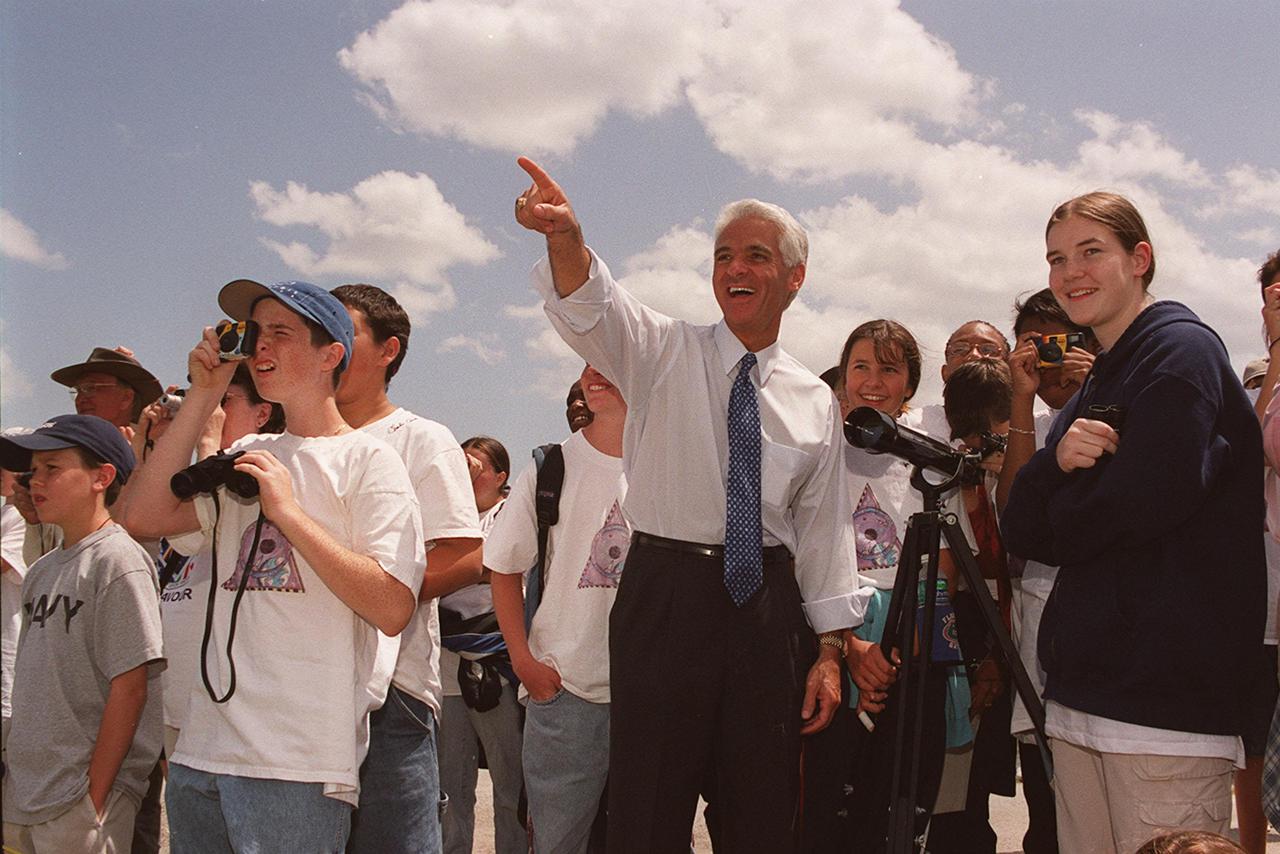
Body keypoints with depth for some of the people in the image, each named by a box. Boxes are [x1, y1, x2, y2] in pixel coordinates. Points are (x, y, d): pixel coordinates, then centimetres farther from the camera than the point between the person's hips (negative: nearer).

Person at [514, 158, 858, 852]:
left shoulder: (815, 402, 11)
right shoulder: (666, 352, 3)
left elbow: (824, 529, 11)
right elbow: (589, 305, -18)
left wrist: (829, 651, 7)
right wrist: (565, 236, -40)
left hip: (768, 604, 3)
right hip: (665, 593, -3)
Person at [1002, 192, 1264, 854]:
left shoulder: (1181, 350, -6)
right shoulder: (1095, 384, 18)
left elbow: (1139, 506, -18)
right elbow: (1021, 532, 10)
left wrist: (1060, 513, 2)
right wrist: (1059, 460, -9)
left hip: (1166, 699, -8)